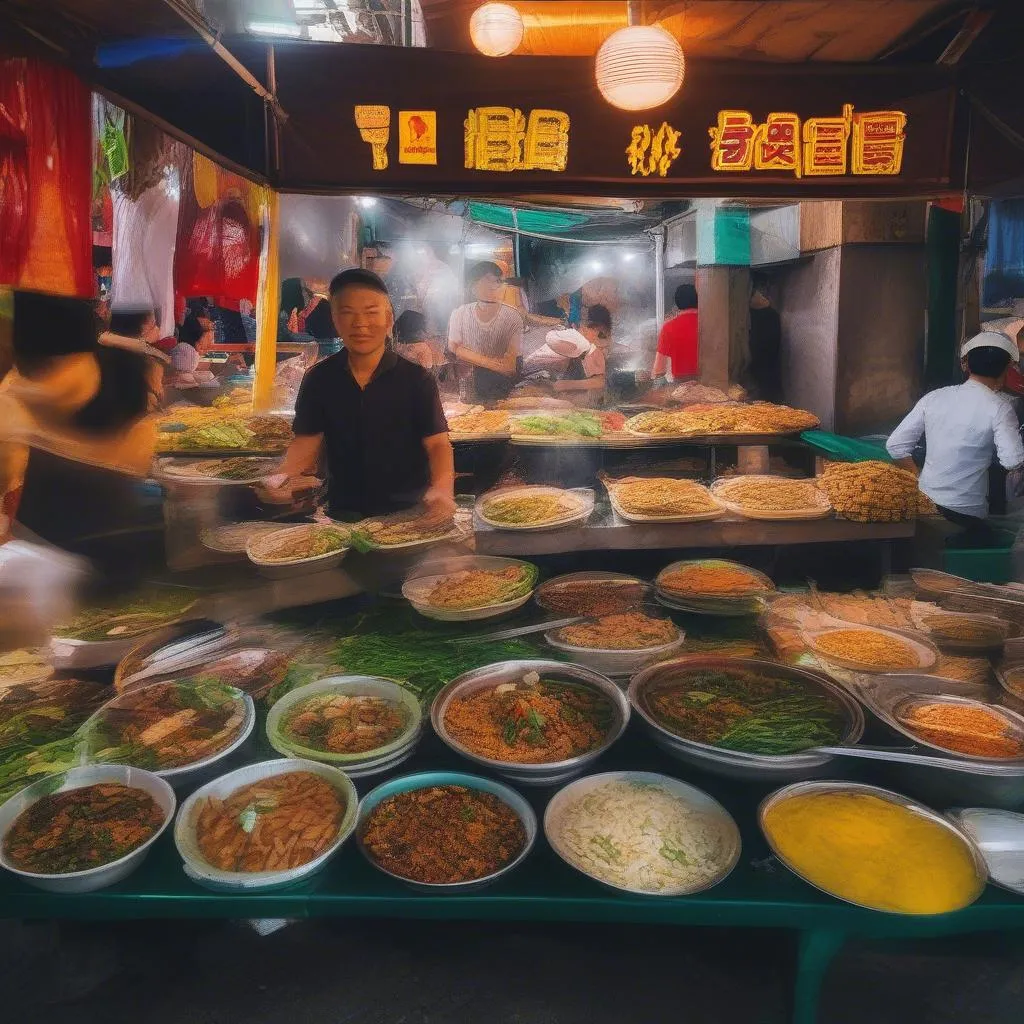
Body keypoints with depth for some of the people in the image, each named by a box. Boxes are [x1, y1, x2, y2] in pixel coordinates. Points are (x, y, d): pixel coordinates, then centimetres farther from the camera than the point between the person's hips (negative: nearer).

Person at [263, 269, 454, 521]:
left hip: (408, 512, -1)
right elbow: (307, 441, 4)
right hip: (343, 512, 2)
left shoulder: (416, 379, -6)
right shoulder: (318, 379, 2)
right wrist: (282, 476, -18)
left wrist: (442, 489, -31)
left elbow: (437, 443, -10)